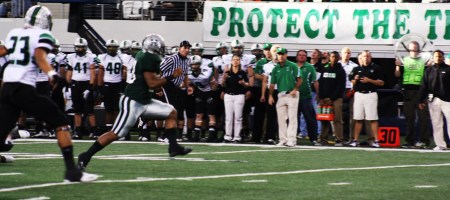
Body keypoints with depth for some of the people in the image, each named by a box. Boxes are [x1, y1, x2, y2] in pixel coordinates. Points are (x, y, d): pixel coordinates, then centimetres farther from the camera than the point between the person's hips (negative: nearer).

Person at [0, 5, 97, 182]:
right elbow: (40, 56, -21)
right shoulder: (42, 36, -2)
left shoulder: (14, 34, 17)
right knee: (61, 124, 1)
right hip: (24, 88, -7)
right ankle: (72, 171, -4)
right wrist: (52, 74, -37)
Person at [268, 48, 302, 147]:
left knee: (292, 118, -7)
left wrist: (295, 90, -14)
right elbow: (272, 83, 12)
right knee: (281, 119, 4)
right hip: (281, 95, 5)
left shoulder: (293, 66, -1)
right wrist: (270, 95, 2)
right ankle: (283, 140, 8)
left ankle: (291, 139, -9)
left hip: (292, 95, -5)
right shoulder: (275, 69, 10)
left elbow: (299, 80, -1)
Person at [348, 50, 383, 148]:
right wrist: (355, 79, -6)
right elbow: (352, 83, 16)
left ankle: (376, 140, -8)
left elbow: (381, 83, -1)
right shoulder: (357, 69, 13)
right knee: (358, 119, 4)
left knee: (373, 119, -7)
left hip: (371, 95, -4)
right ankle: (355, 140, 7)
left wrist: (369, 80, -12)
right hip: (359, 95, 4)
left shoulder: (375, 68, 2)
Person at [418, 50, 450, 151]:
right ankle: (440, 144, 7)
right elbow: (424, 86, 13)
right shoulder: (429, 71, 13)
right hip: (433, 100, 3)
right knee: (436, 123, 3)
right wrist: (421, 100, 7)